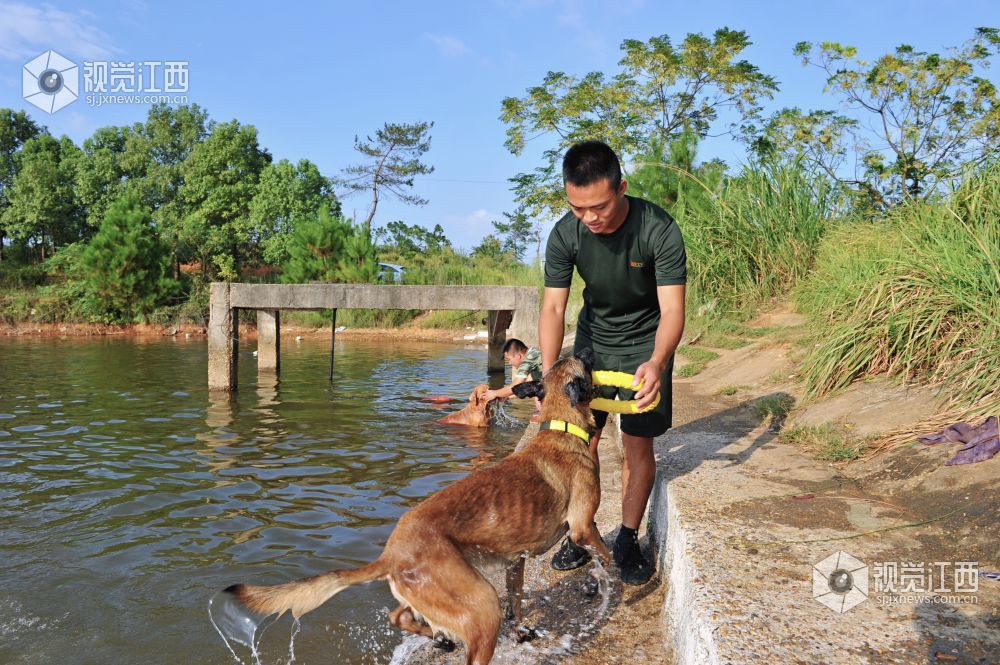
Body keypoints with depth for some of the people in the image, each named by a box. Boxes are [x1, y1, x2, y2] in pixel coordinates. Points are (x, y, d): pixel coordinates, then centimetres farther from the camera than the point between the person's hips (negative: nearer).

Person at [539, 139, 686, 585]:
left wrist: (657, 363, -48)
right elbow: (553, 307, -19)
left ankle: (628, 540, 15)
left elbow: (672, 309, -29)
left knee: (637, 444, -3)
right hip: (593, 338, 3)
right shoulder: (565, 235, -19)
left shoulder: (659, 230, -27)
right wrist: (548, 371, -34)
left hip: (646, 343, -2)